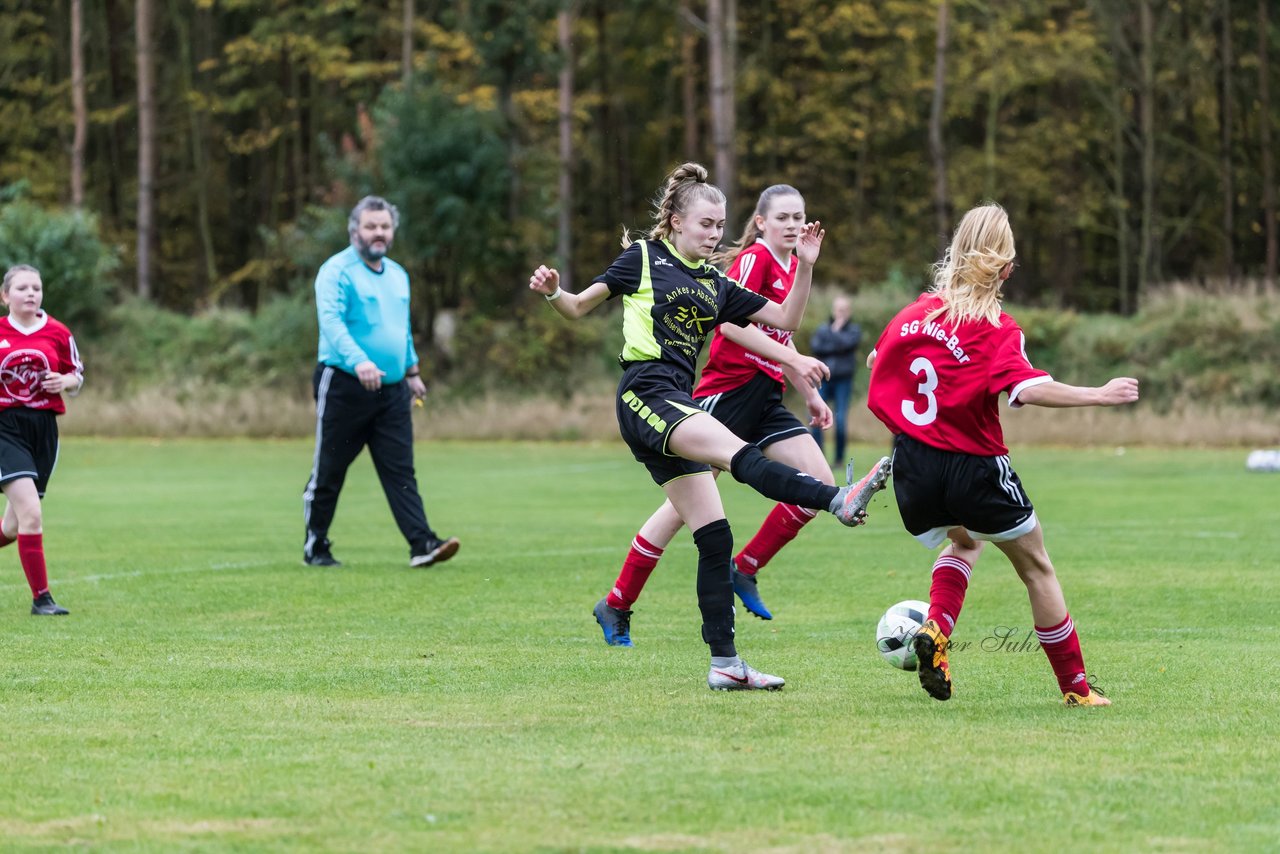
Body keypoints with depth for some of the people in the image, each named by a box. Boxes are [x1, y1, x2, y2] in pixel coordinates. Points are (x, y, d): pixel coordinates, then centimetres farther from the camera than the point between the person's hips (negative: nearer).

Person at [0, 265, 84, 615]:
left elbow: (77, 378, 13)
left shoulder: (58, 333, 4)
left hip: (43, 428, 4)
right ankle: (41, 597, -14)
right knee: (31, 513, -19)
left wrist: (65, 381, -9)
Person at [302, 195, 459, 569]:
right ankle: (315, 547, 15)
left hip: (392, 390, 6)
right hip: (344, 386, -6)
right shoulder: (337, 271, -9)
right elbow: (331, 321, -24)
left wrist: (412, 371, 26)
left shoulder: (397, 275, 16)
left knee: (401, 472, -2)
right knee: (328, 472, 3)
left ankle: (422, 545, -11)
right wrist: (358, 362, -37)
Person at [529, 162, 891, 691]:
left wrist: (806, 266, 7)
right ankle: (838, 501, -50)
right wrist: (552, 292, -15)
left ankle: (725, 664, 1)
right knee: (740, 454, -30)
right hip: (645, 394, -8)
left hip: (678, 406, 8)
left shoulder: (715, 284, 20)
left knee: (714, 538, 1)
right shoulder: (644, 258, 4)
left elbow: (786, 320, 18)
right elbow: (578, 308, 6)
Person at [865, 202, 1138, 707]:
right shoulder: (998, 329, -13)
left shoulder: (918, 311, 4)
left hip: (913, 466, 5)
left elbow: (876, 360, 18)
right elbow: (1028, 389, -28)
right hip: (975, 469, -5)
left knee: (964, 541, 33)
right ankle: (1075, 686, 16)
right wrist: (1099, 396, -21)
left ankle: (935, 628, 6)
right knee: (1035, 567, 13)